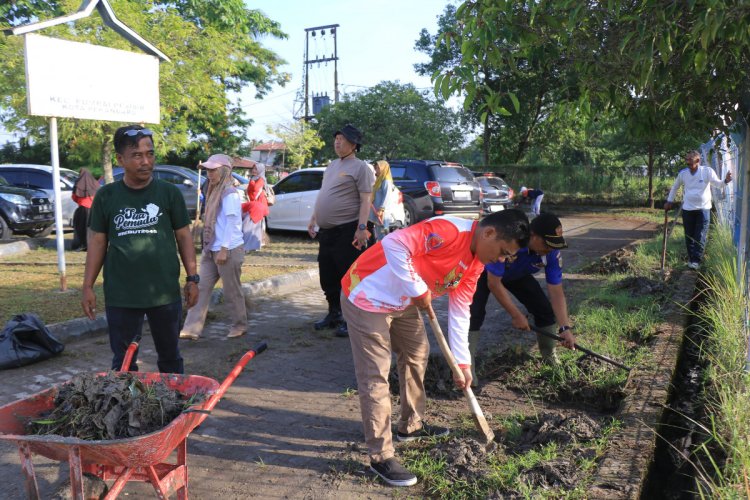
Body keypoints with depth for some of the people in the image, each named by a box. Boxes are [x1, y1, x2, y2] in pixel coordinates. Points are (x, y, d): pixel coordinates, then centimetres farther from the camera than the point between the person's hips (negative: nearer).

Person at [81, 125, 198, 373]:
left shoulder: (170, 193, -1)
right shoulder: (106, 196, 1)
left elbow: (183, 236, 4)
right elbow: (97, 242, 6)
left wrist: (192, 278, 1)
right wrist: (88, 286, 3)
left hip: (165, 293, 0)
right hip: (120, 296, 1)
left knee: (170, 357, 15)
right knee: (123, 362, 10)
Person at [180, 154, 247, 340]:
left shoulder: (230, 193, -14)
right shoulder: (214, 191, 14)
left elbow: (231, 223, -18)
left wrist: (224, 249, -20)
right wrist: (209, 248, 16)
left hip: (229, 250, -9)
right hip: (211, 250, 9)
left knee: (232, 290, 4)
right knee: (201, 288, 3)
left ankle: (240, 325, 21)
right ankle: (192, 328, 3)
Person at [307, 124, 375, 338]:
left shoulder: (360, 167, -7)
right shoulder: (332, 165, 18)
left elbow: (366, 200, -14)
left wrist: (361, 227, -23)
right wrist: (313, 219, 20)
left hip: (347, 232, -8)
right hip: (326, 231, 8)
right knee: (327, 277, 15)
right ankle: (334, 314, 30)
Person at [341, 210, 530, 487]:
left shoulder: (476, 263, 5)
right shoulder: (450, 230, -25)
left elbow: (459, 311, 9)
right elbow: (394, 244, -33)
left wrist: (462, 362, 8)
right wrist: (418, 290, -25)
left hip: (402, 301, 10)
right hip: (367, 295, -10)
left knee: (417, 354, 19)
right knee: (375, 377, -6)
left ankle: (411, 425, 38)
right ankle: (381, 457, 4)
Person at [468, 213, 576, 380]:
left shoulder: (552, 253, -27)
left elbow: (556, 292, -21)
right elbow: (493, 283, -34)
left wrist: (565, 328, -31)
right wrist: (516, 315, -28)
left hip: (517, 275, 5)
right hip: (485, 272, -4)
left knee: (545, 309, -4)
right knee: (475, 313, -24)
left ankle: (549, 358, 18)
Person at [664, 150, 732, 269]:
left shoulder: (707, 171, -8)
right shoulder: (683, 173, -1)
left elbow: (717, 184, -17)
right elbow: (675, 187, 14)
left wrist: (725, 180, -39)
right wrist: (669, 201, 17)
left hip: (703, 209, -2)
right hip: (687, 209, 2)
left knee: (700, 237, -2)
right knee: (689, 236, 9)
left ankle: (696, 260, 2)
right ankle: (691, 258, 22)